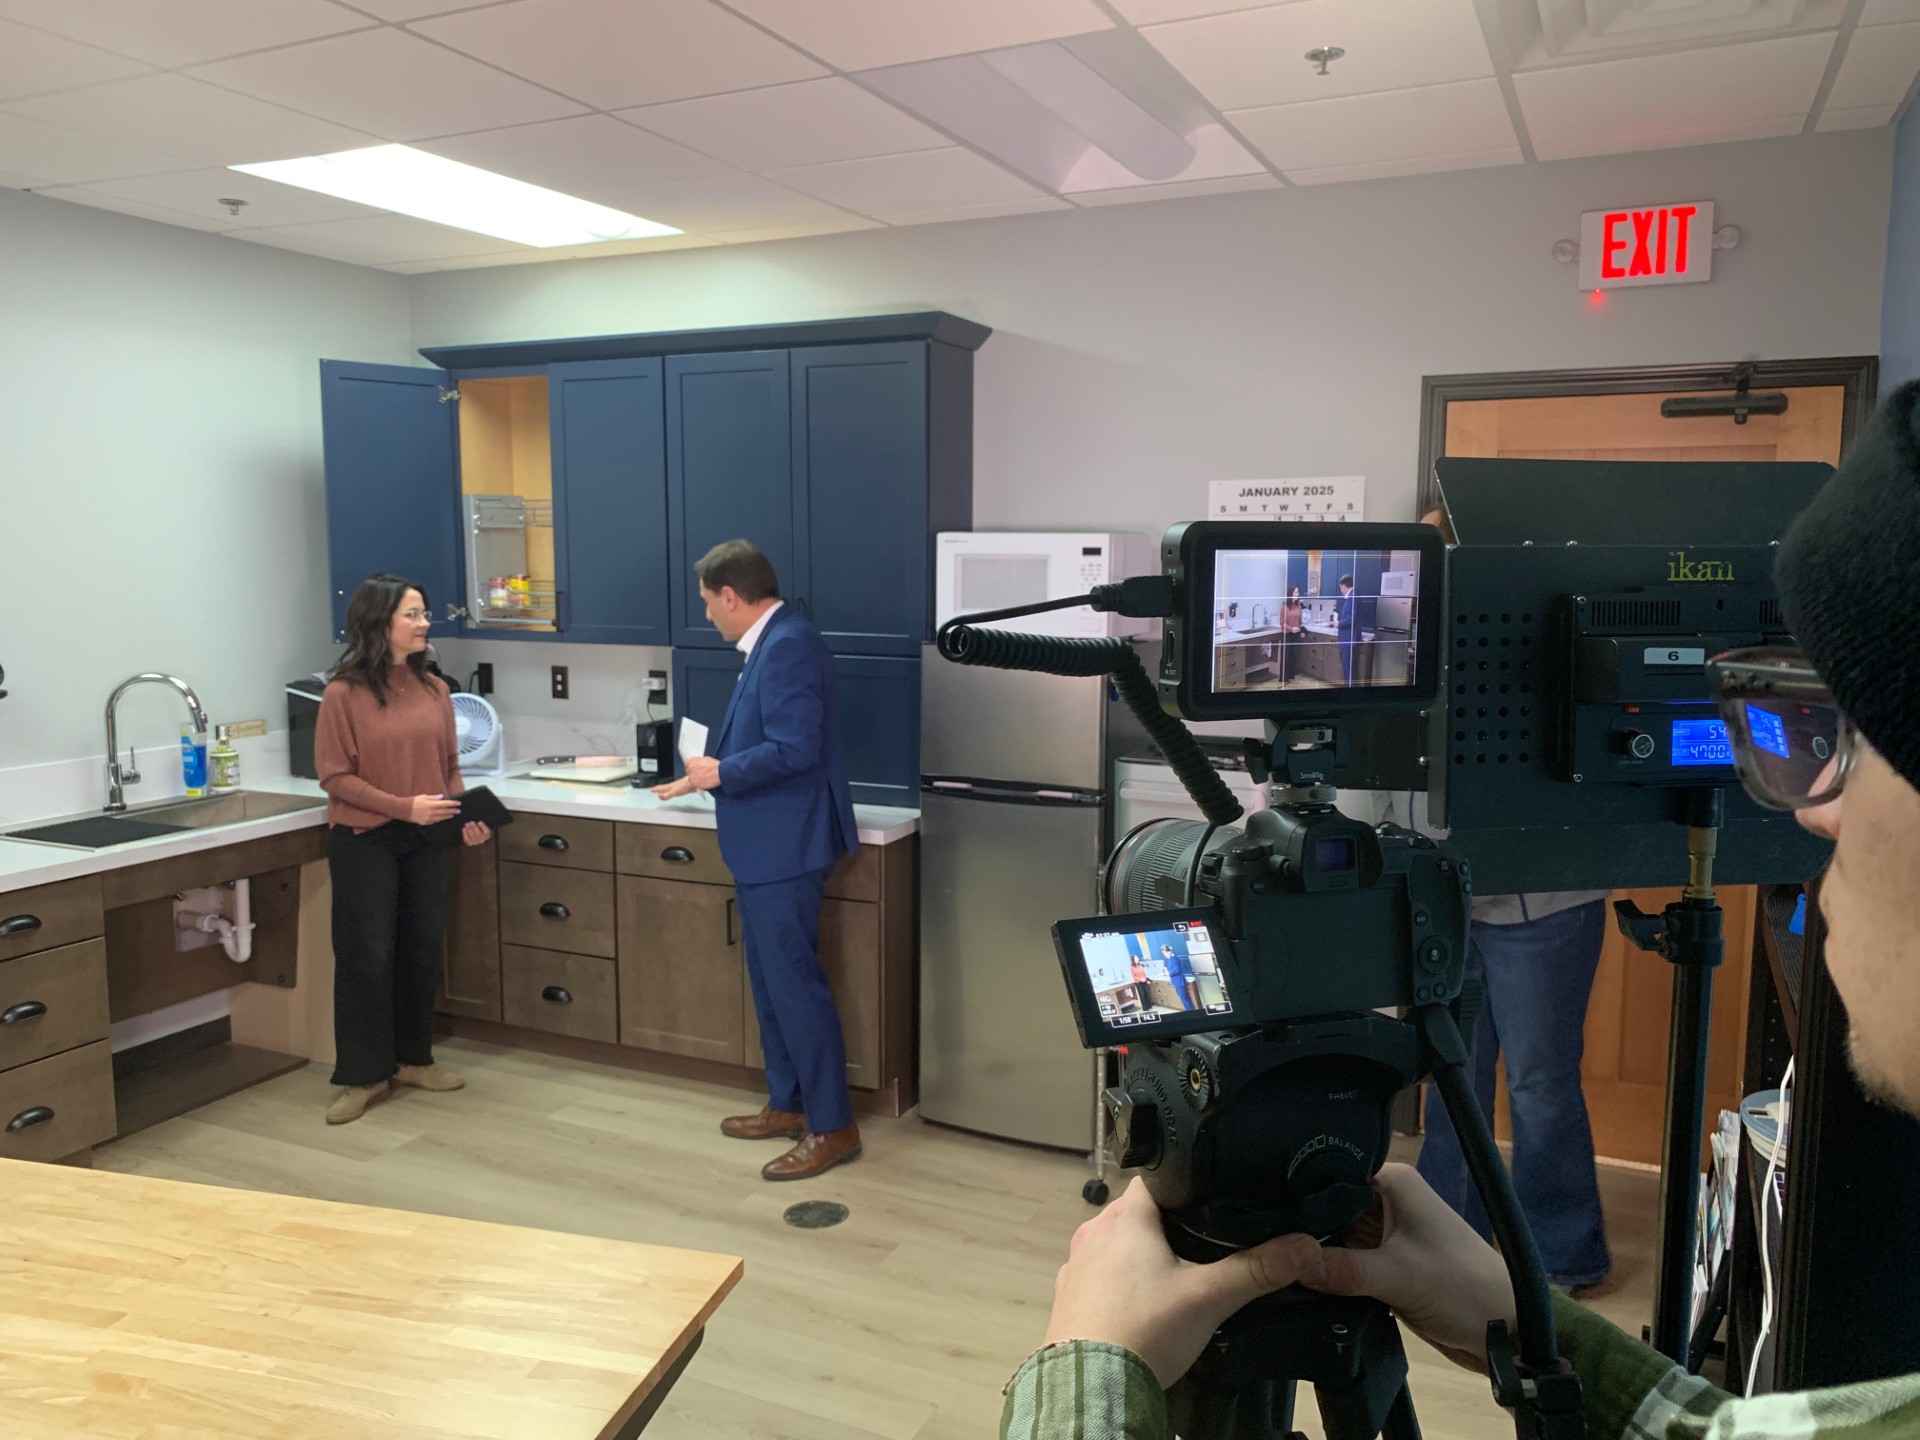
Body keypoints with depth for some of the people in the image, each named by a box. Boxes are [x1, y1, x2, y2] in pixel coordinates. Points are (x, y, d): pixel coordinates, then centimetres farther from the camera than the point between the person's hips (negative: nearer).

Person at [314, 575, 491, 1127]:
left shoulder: (433, 689, 4)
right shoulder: (343, 693, -11)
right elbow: (334, 777, -11)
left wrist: (465, 815, -8)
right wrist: (404, 806, -20)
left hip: (425, 841, 5)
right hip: (364, 841, -5)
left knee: (422, 951, 11)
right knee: (367, 957, 1)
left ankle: (414, 1059, 27)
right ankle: (364, 1076, 14)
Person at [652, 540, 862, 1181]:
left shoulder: (788, 645, -19)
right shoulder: (773, 642, 12)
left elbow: (795, 749, -25)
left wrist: (720, 772, -13)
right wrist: (711, 769, 15)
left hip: (784, 846, -11)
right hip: (765, 845, 11)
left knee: (795, 984, -3)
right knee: (771, 982, 17)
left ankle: (833, 1126, 7)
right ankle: (788, 1104, 30)